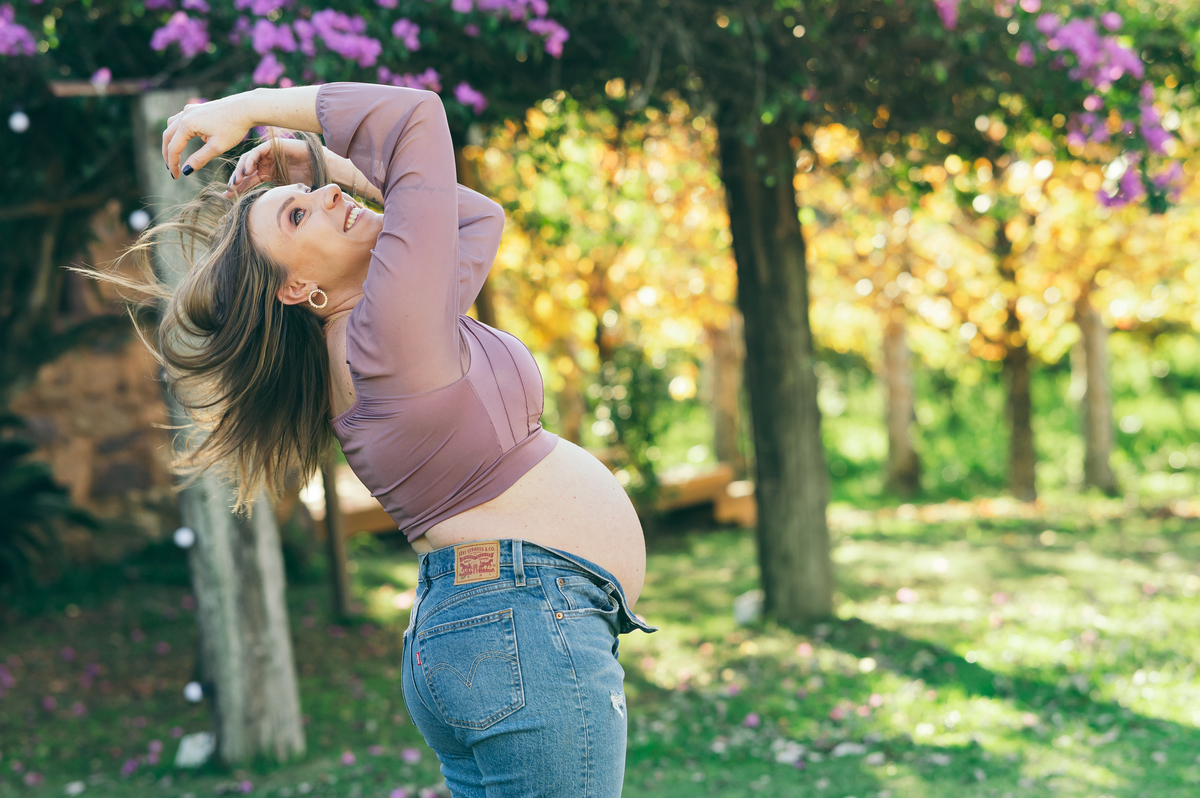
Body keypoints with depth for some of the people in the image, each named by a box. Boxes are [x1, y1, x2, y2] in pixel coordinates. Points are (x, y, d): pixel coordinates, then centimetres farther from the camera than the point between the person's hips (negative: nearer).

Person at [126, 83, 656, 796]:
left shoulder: (368, 338, 14)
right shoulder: (390, 327, -13)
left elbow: (479, 215, 27)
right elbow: (415, 114, -18)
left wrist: (330, 164, 20)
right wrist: (248, 107, -8)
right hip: (527, 626, -10)